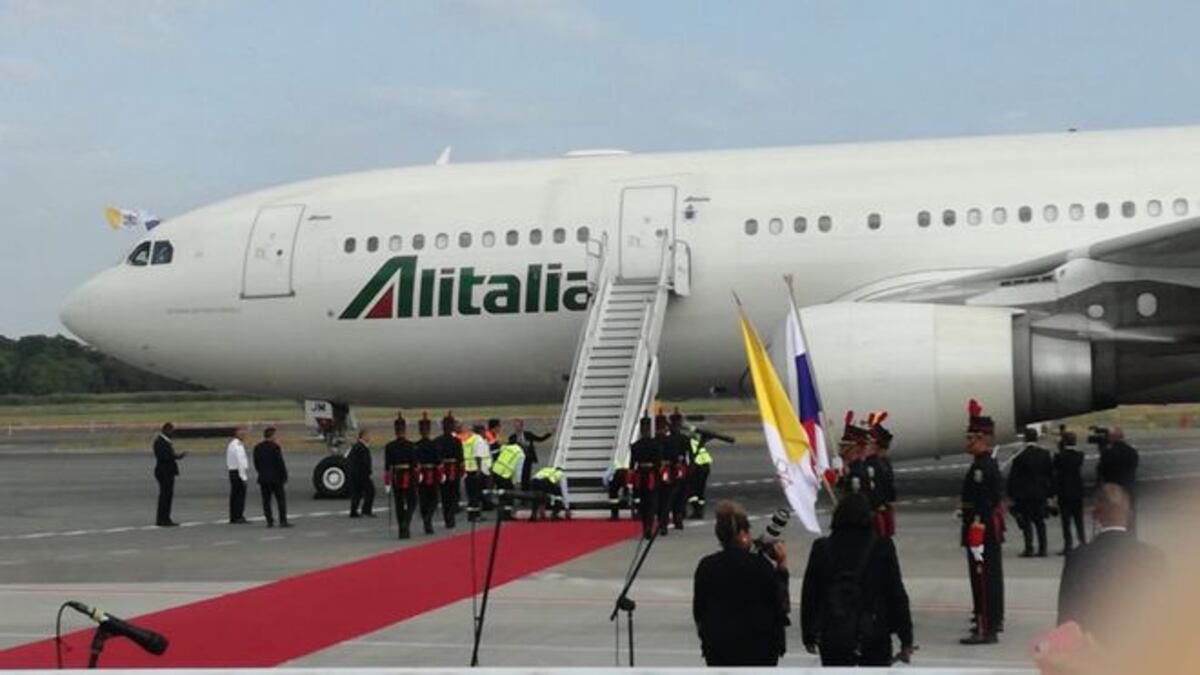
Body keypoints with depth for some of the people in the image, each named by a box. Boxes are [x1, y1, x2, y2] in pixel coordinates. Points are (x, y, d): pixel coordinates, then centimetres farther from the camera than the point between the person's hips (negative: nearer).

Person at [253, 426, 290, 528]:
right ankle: (283, 521, -5)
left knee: (266, 500, 8)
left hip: (263, 478, 5)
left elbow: (256, 464, 9)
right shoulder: (275, 447, -13)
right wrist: (284, 476, -4)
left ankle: (269, 521, 7)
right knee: (281, 499, 0)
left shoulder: (257, 448, 5)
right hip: (275, 477, -5)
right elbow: (280, 463, -13)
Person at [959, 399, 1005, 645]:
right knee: (992, 574, 20)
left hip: (981, 527, -11)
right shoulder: (990, 463, 12)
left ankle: (986, 629, -8)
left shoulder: (981, 468, -21)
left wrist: (976, 537, -25)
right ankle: (994, 620, 33)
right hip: (993, 527, 11)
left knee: (983, 577, -9)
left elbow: (982, 504, -25)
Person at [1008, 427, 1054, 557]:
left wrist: (1011, 494, -1)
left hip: (1024, 494, -4)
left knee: (1026, 522, 0)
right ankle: (1042, 548, 9)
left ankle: (1029, 549, -5)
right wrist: (1049, 492, 12)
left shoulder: (1020, 456, -9)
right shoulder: (1045, 454, 2)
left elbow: (1013, 477, -8)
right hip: (1041, 493, 4)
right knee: (1040, 522, 10)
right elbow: (1051, 474, 7)